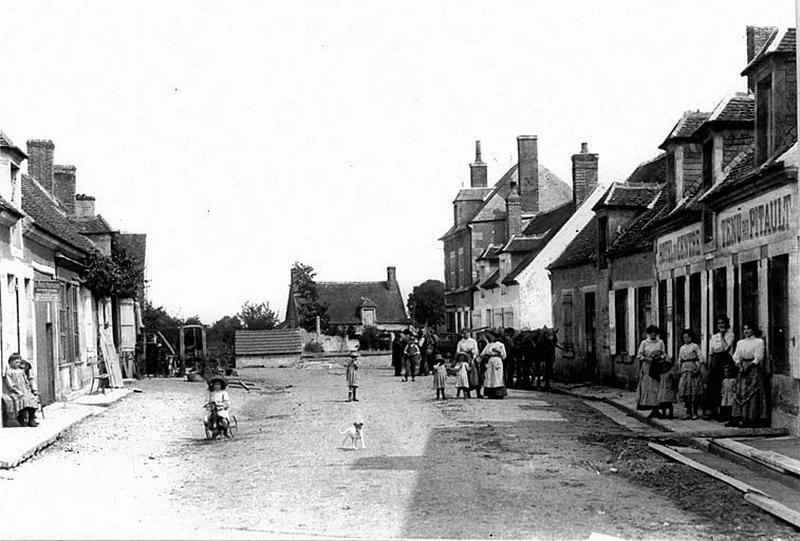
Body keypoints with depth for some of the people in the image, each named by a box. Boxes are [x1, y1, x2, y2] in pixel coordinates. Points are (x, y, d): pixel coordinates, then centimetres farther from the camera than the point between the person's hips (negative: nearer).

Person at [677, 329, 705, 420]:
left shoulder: (695, 346, -1)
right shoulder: (682, 348, 16)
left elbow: (701, 359, -7)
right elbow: (679, 361, 21)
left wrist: (698, 369, -15)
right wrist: (680, 370, 9)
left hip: (693, 369, -5)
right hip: (684, 370, 5)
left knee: (694, 391, -5)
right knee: (685, 390, 1)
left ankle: (695, 413, 0)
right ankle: (688, 412, 6)